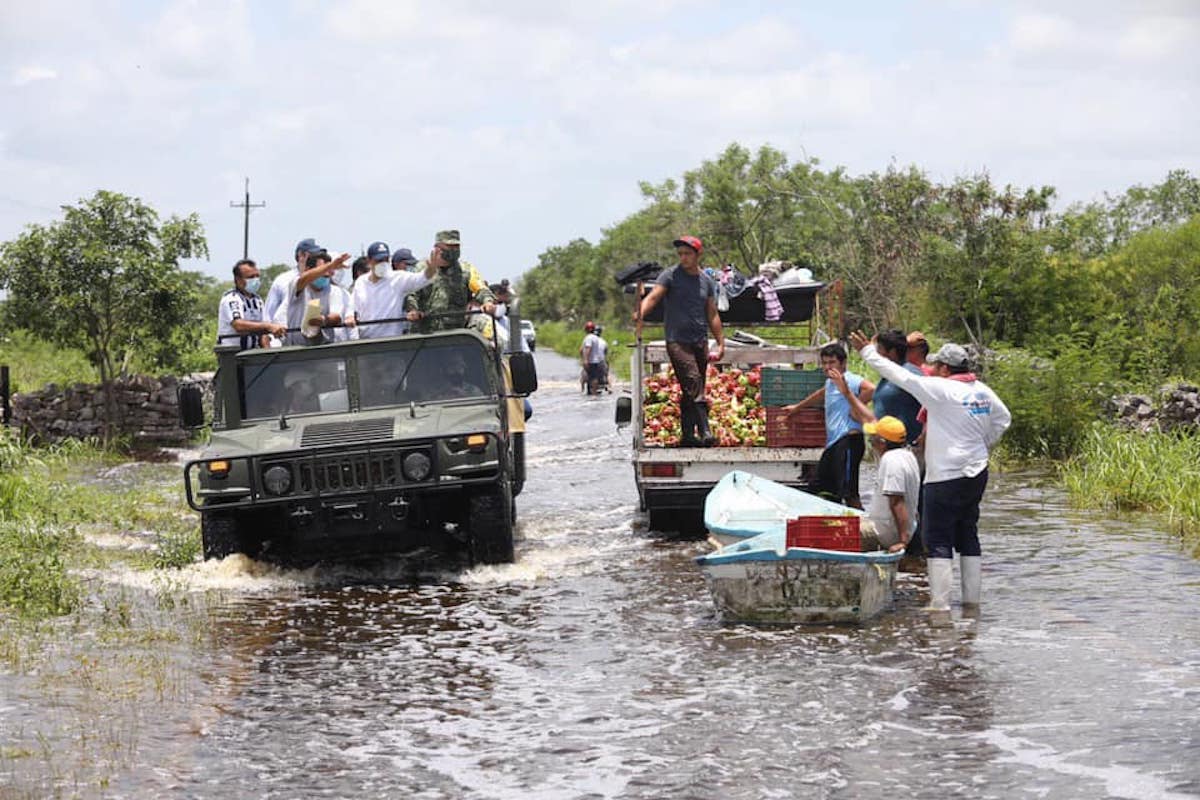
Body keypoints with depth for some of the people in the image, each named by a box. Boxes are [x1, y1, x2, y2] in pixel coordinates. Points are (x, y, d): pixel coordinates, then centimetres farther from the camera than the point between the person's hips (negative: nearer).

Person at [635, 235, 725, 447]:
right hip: (677, 340, -5)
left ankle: (688, 435, 15)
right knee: (693, 383, -19)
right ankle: (705, 431, -27)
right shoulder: (670, 276, -1)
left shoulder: (707, 282, 14)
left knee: (690, 392, 8)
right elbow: (654, 296, -15)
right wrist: (641, 312, -35)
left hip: (700, 342, 5)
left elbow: (712, 315, 19)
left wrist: (721, 343, 16)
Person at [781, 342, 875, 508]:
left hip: (848, 439, -10)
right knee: (825, 489, 14)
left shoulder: (849, 380, -11)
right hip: (832, 441, 10)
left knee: (848, 492, -15)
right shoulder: (831, 382, 19)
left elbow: (870, 389, -31)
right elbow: (821, 395, 41)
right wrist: (797, 407, 53)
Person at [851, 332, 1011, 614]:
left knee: (938, 541, -4)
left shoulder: (941, 389, -15)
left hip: (946, 479, -8)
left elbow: (902, 376, -12)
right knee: (968, 537, 15)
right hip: (976, 474, 8)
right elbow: (1003, 418, 21)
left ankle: (940, 604, -8)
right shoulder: (982, 390, 8)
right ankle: (972, 600, 18)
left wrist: (867, 351, -2)